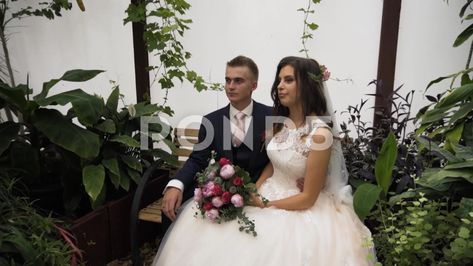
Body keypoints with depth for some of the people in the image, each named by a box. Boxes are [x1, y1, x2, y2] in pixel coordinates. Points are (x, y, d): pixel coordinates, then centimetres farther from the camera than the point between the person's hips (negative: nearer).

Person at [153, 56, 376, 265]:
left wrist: (263, 205, -16)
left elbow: (308, 198, -18)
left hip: (300, 211, -6)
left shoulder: (320, 134, -21)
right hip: (268, 195, 6)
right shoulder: (280, 121, 1)